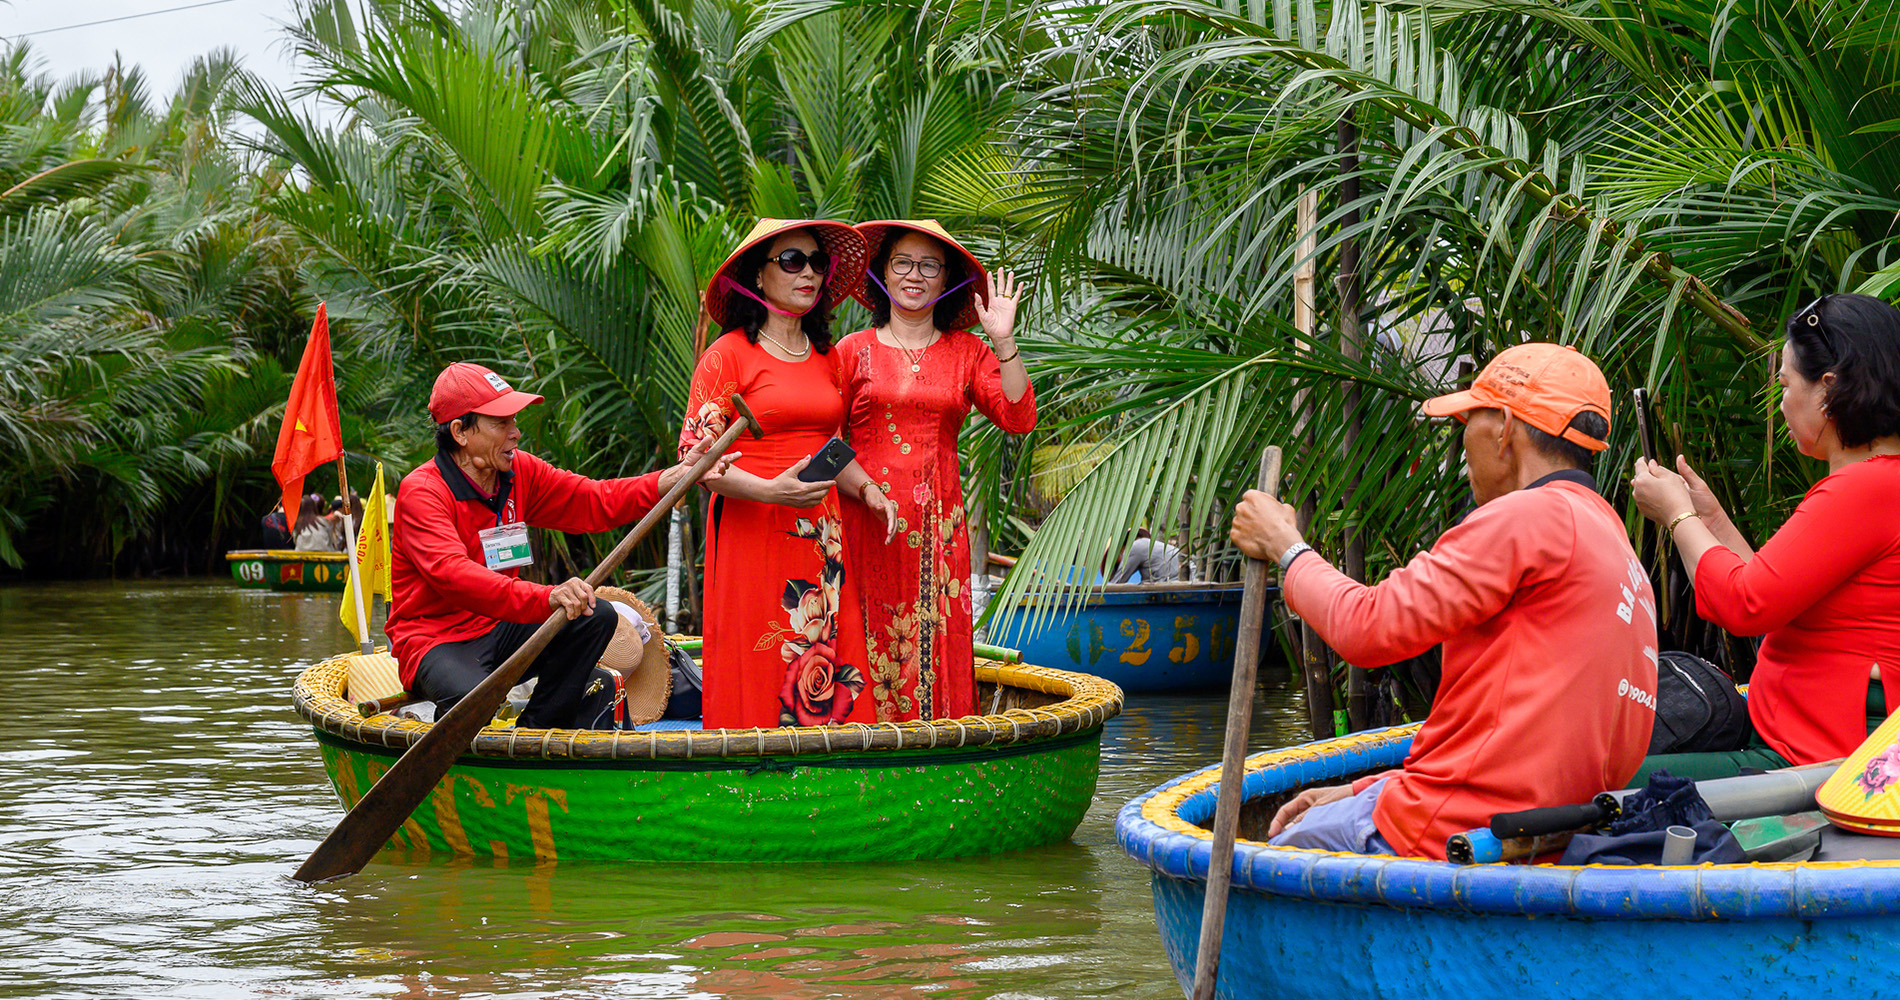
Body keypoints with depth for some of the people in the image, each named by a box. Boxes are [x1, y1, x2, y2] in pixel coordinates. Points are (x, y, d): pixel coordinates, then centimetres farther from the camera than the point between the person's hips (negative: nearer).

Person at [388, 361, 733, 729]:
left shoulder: (519, 472, 3)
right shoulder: (422, 492, -21)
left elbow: (593, 503, 4)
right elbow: (454, 575, -36)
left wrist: (674, 478, -13)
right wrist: (547, 598, -50)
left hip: (498, 630, 8)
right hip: (434, 642, -8)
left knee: (597, 617, -10)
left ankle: (536, 733, -2)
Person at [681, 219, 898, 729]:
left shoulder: (826, 356, 15)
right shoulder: (729, 355, -4)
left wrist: (866, 489, 6)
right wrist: (771, 491, -22)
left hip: (821, 533, 6)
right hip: (752, 530, -6)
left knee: (830, 677, -1)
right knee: (759, 679, -7)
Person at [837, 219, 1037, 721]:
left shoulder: (967, 353, 11)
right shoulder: (854, 351, 7)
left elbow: (1019, 418, -1)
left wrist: (1003, 342, -8)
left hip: (937, 525, 1)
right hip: (866, 523, -1)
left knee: (936, 653, -3)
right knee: (866, 660, -5)